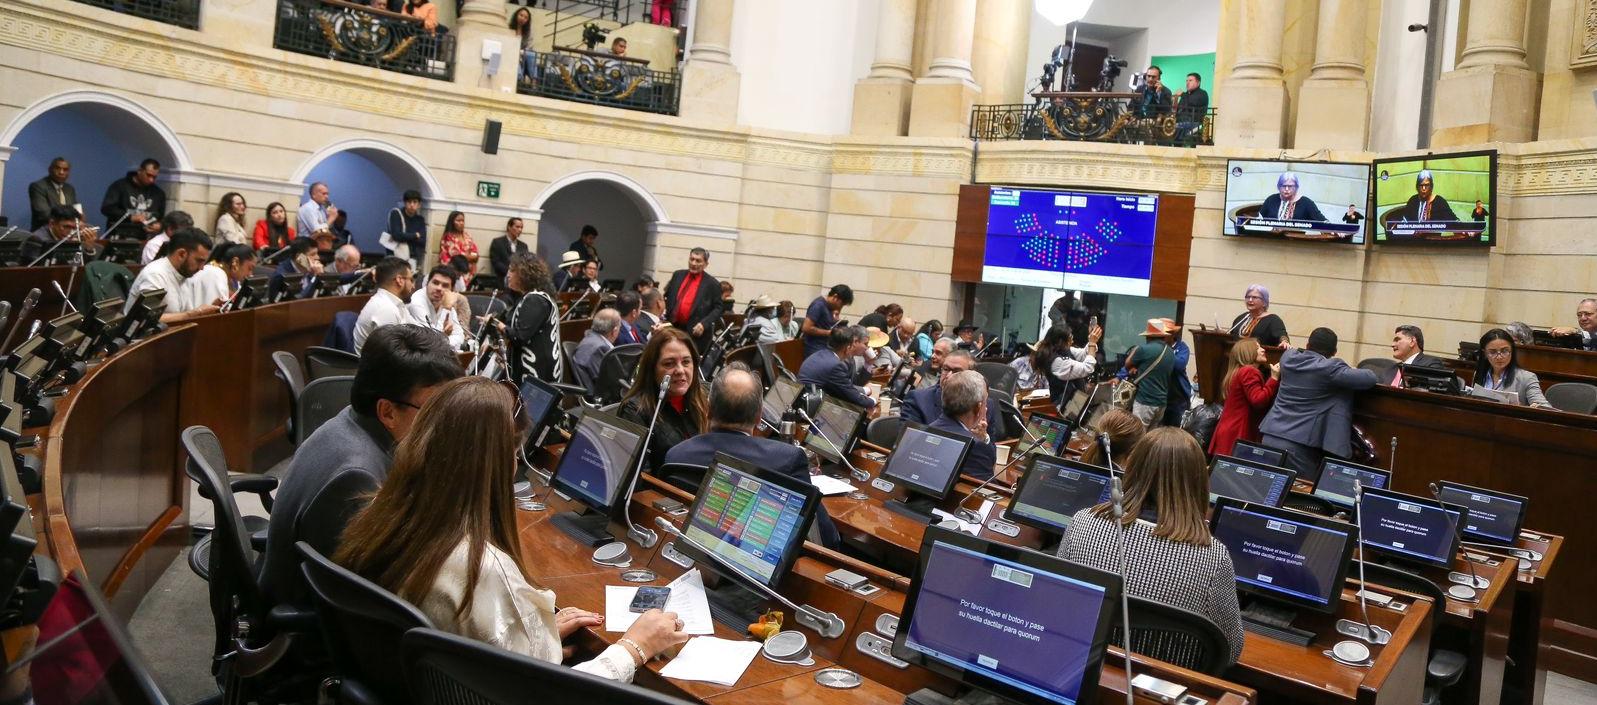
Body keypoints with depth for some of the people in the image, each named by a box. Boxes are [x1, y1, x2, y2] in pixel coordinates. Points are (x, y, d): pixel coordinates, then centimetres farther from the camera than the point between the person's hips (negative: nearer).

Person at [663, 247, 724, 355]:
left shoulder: (712, 283, -2)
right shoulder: (678, 275, 11)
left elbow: (718, 309, -1)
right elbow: (667, 298, 19)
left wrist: (704, 324, -16)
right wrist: (665, 318, 5)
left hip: (695, 332, -4)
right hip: (673, 327, 4)